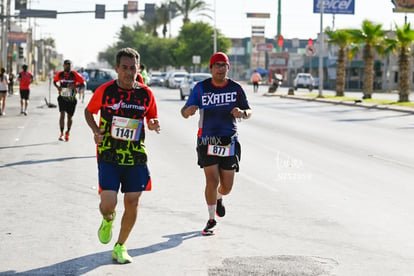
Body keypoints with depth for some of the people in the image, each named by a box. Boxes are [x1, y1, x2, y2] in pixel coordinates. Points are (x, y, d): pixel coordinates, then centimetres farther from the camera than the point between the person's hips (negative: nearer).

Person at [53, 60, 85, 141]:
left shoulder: (74, 74, -9)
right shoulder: (60, 74, -1)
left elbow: (83, 83, -8)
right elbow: (54, 81, 17)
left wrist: (75, 85, -25)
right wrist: (57, 87, -4)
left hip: (71, 98, 0)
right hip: (62, 97, 1)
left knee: (69, 116, 10)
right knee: (62, 114, -15)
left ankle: (67, 133, 32)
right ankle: (61, 133, -12)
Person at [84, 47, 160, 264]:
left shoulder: (146, 94, 0)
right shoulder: (105, 91, -6)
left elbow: (151, 119, 14)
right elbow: (89, 111, 10)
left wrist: (153, 125, -10)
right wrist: (96, 131, -7)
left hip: (136, 156, 2)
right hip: (109, 156, -2)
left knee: (132, 202, 2)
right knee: (108, 204, -12)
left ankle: (120, 247, 22)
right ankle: (107, 220, 27)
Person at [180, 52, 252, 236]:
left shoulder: (236, 88, 1)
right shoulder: (201, 88, -2)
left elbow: (248, 111, 6)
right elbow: (184, 112, -2)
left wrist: (242, 113, -18)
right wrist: (189, 110, -26)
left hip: (229, 141, 2)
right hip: (207, 141, -2)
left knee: (227, 186, 5)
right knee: (212, 181, -13)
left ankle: (218, 199, 43)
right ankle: (211, 220, 7)